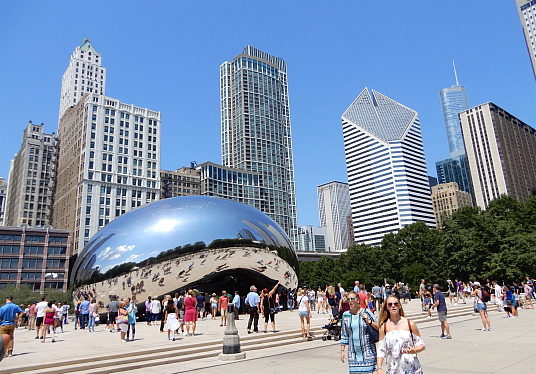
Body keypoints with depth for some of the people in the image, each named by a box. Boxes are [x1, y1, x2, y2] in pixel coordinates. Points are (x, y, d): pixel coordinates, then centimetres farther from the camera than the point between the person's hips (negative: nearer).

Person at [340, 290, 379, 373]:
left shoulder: (366, 312, -3)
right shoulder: (345, 315, 4)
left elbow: (379, 328, -1)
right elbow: (344, 334, 11)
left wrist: (369, 321, -17)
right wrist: (342, 350, 9)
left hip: (367, 351, -2)